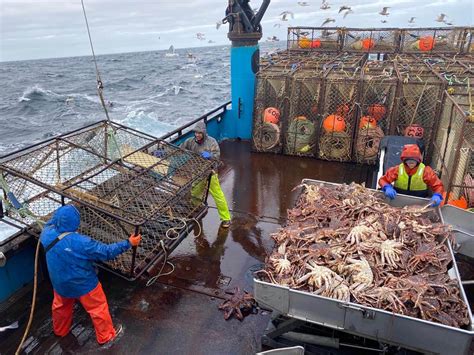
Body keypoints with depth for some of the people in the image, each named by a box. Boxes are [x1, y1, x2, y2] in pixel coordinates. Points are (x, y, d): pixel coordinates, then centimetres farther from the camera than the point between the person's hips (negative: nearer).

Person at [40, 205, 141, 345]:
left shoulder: (47, 233, -19)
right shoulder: (80, 242, -37)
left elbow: (50, 223, 7)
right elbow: (106, 251, -29)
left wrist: (59, 215, 24)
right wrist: (128, 243, -20)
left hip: (60, 282, 6)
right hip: (84, 285, -6)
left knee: (61, 306, 35)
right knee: (98, 308, 18)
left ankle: (60, 330, 61)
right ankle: (106, 336, 38)